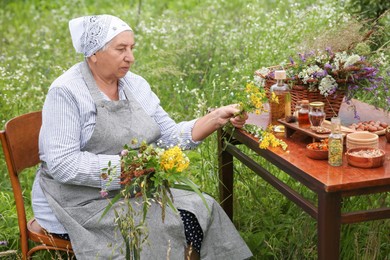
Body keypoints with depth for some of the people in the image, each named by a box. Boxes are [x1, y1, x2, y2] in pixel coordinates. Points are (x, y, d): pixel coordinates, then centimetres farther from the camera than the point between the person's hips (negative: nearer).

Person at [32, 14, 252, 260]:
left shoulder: (136, 85, 7)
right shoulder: (66, 92, -14)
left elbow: (171, 136, 7)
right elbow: (62, 165, -20)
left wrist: (216, 119, -7)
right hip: (80, 202, -7)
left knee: (204, 209, -10)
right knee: (167, 228, -24)